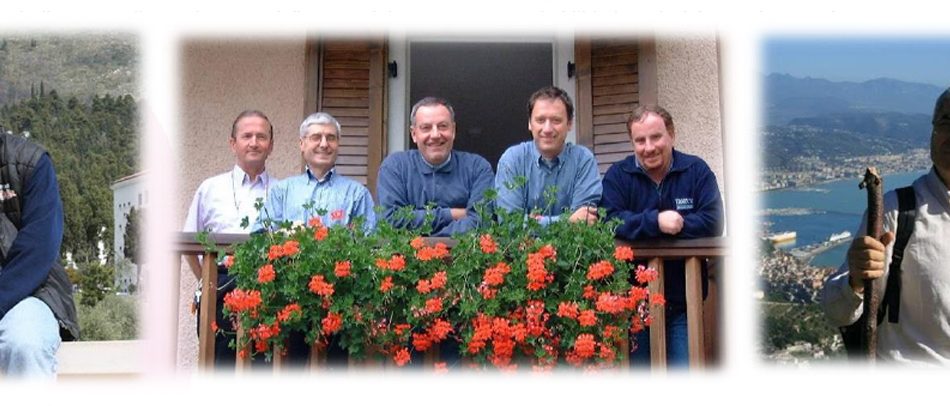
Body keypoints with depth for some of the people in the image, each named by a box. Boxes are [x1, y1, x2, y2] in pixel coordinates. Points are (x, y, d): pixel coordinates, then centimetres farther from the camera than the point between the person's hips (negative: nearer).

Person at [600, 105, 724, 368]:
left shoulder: (697, 170, 2)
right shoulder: (617, 175, 0)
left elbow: (713, 222, -8)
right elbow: (610, 222, -14)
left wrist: (676, 225, -18)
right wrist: (655, 222, -26)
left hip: (683, 299, 0)